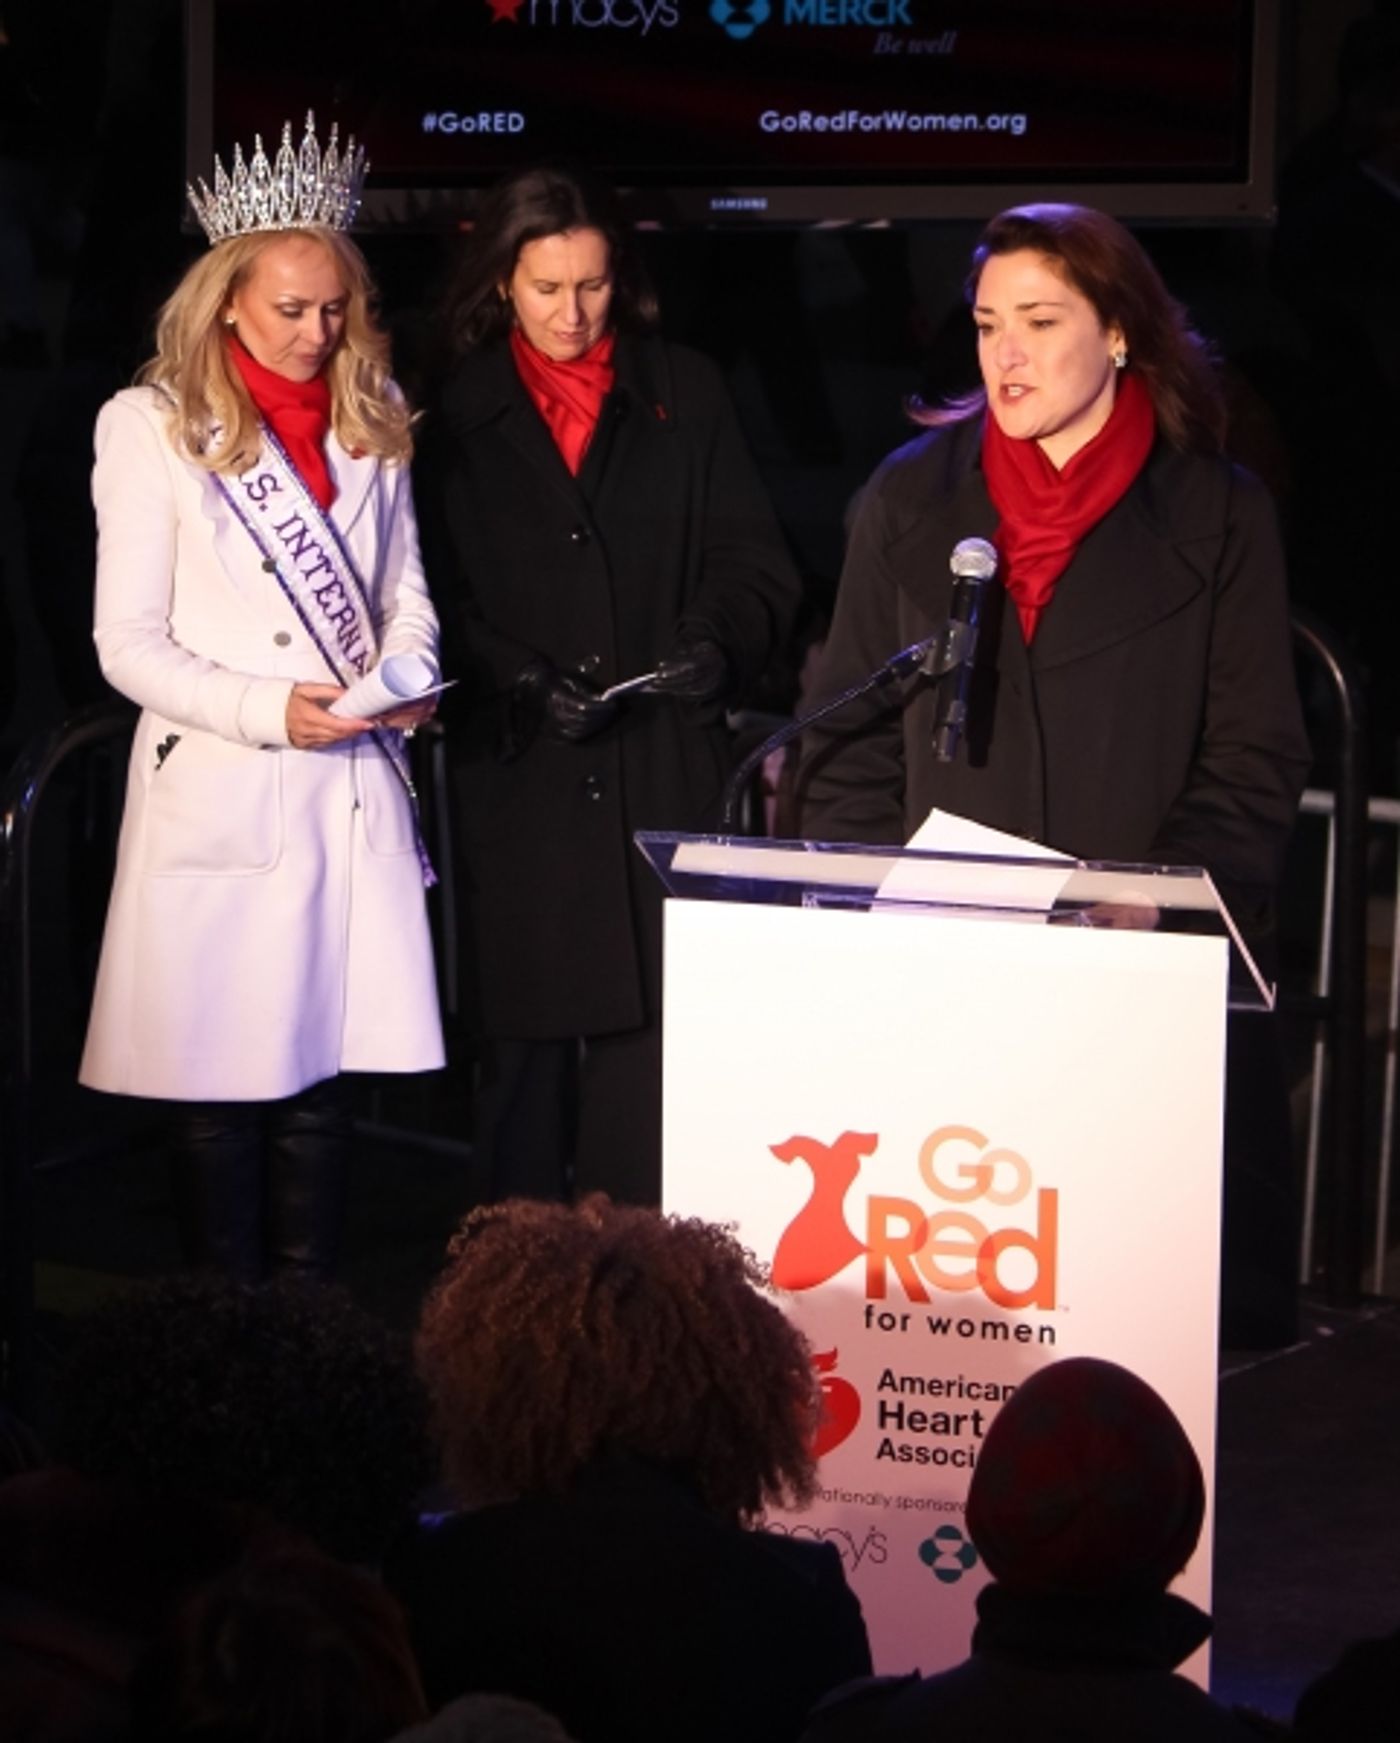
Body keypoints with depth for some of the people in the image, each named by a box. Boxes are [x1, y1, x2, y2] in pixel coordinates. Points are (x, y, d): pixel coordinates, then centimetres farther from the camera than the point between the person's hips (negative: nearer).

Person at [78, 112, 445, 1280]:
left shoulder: (370, 417, 11)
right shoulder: (151, 426, -3)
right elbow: (128, 644, -6)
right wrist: (268, 711, -18)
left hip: (352, 787, 4)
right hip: (219, 793, -4)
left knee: (322, 1075, 7)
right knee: (220, 1084, 0)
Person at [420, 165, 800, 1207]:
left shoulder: (685, 393, 11)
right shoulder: (459, 414, 8)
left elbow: (756, 563, 8)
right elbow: (439, 597, 3)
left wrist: (719, 644, -11)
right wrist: (525, 682, -12)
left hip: (666, 767, 1)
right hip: (518, 772, 0)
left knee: (658, 1027, -5)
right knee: (527, 1040, 2)